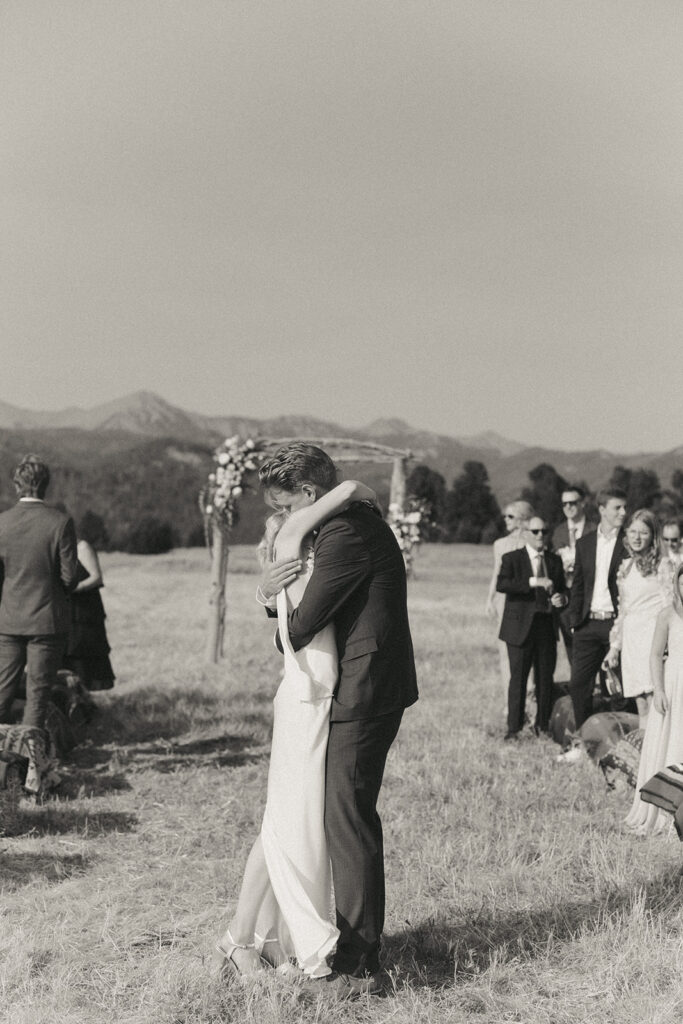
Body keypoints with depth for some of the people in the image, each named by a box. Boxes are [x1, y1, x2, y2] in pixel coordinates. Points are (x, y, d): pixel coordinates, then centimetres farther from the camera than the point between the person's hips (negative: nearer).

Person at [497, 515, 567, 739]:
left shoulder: (555, 560, 13)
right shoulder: (512, 558, 0)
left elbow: (562, 589, 22)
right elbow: (501, 584, -17)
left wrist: (561, 598, -3)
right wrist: (532, 582, -27)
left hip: (547, 627, 4)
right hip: (520, 627, -4)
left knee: (546, 678, 7)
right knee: (518, 678, -4)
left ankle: (542, 727, 18)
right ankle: (513, 728, 4)